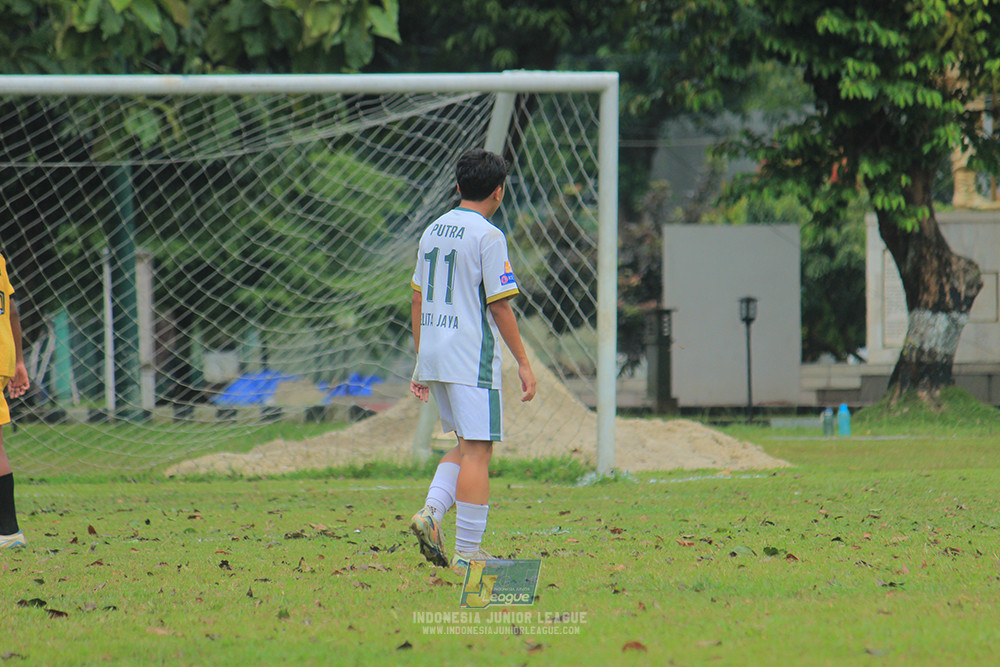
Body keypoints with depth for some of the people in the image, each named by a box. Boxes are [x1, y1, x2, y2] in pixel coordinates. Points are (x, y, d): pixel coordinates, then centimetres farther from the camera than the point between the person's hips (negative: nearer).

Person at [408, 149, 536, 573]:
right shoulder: (487, 236, -10)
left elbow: (418, 301, 16)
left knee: (466, 445, 18)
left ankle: (431, 512, -3)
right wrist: (523, 362, -6)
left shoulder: (432, 232, 13)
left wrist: (421, 364, 20)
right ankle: (467, 552, -7)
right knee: (477, 451, -5)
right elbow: (499, 306, -12)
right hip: (471, 361, -8)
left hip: (434, 358, 8)